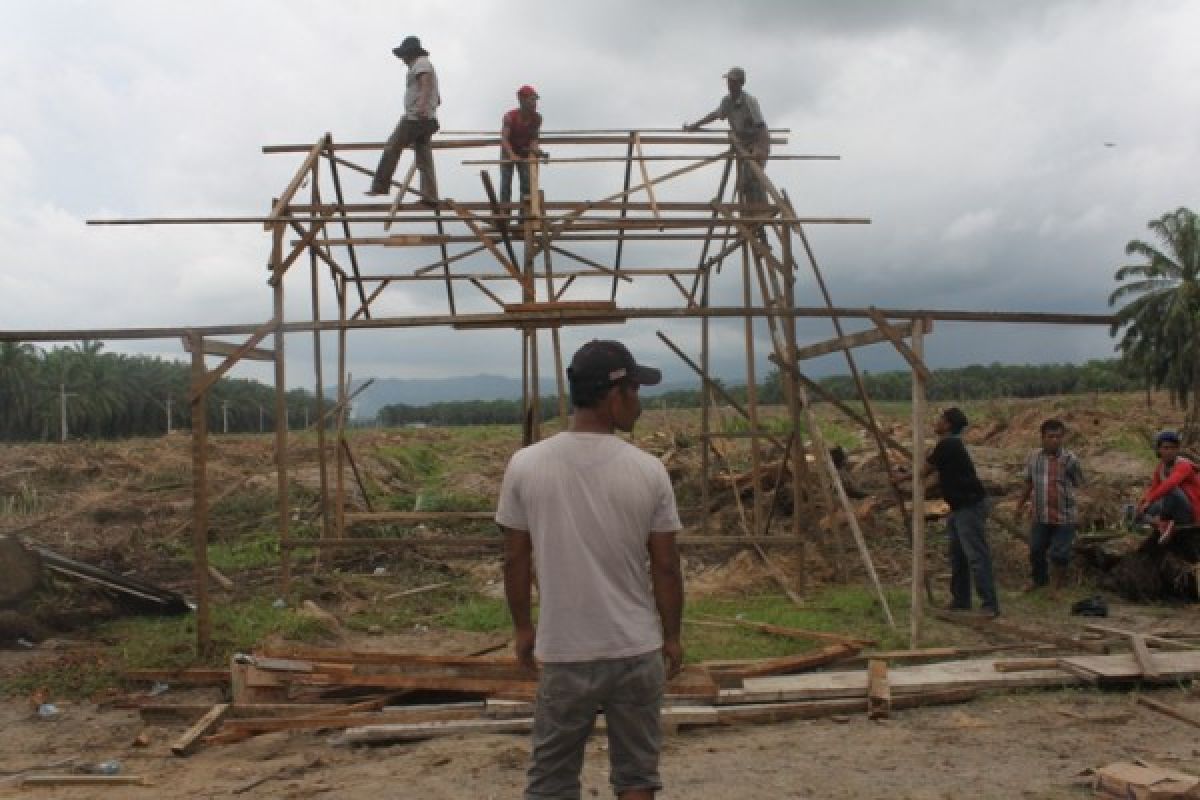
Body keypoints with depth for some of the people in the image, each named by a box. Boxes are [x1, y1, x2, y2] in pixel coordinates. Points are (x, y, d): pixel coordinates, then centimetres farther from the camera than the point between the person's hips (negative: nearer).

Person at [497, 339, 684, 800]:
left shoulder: (525, 465, -9)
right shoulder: (648, 471, -11)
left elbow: (515, 559, 0)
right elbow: (665, 567, -3)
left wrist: (522, 627, 15)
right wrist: (671, 636, 12)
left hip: (564, 653, 0)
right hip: (637, 651, 0)